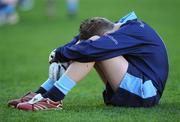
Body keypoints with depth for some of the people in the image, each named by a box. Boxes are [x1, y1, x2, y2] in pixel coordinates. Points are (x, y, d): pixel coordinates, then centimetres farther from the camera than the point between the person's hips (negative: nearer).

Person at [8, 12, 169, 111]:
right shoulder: (122, 27, 5)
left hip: (145, 95, -9)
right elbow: (80, 40, 6)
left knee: (92, 49, -21)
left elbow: (91, 48, -31)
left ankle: (53, 99, -24)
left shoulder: (134, 31, -21)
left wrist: (59, 54, -16)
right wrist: (59, 59, -10)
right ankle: (42, 93, -6)